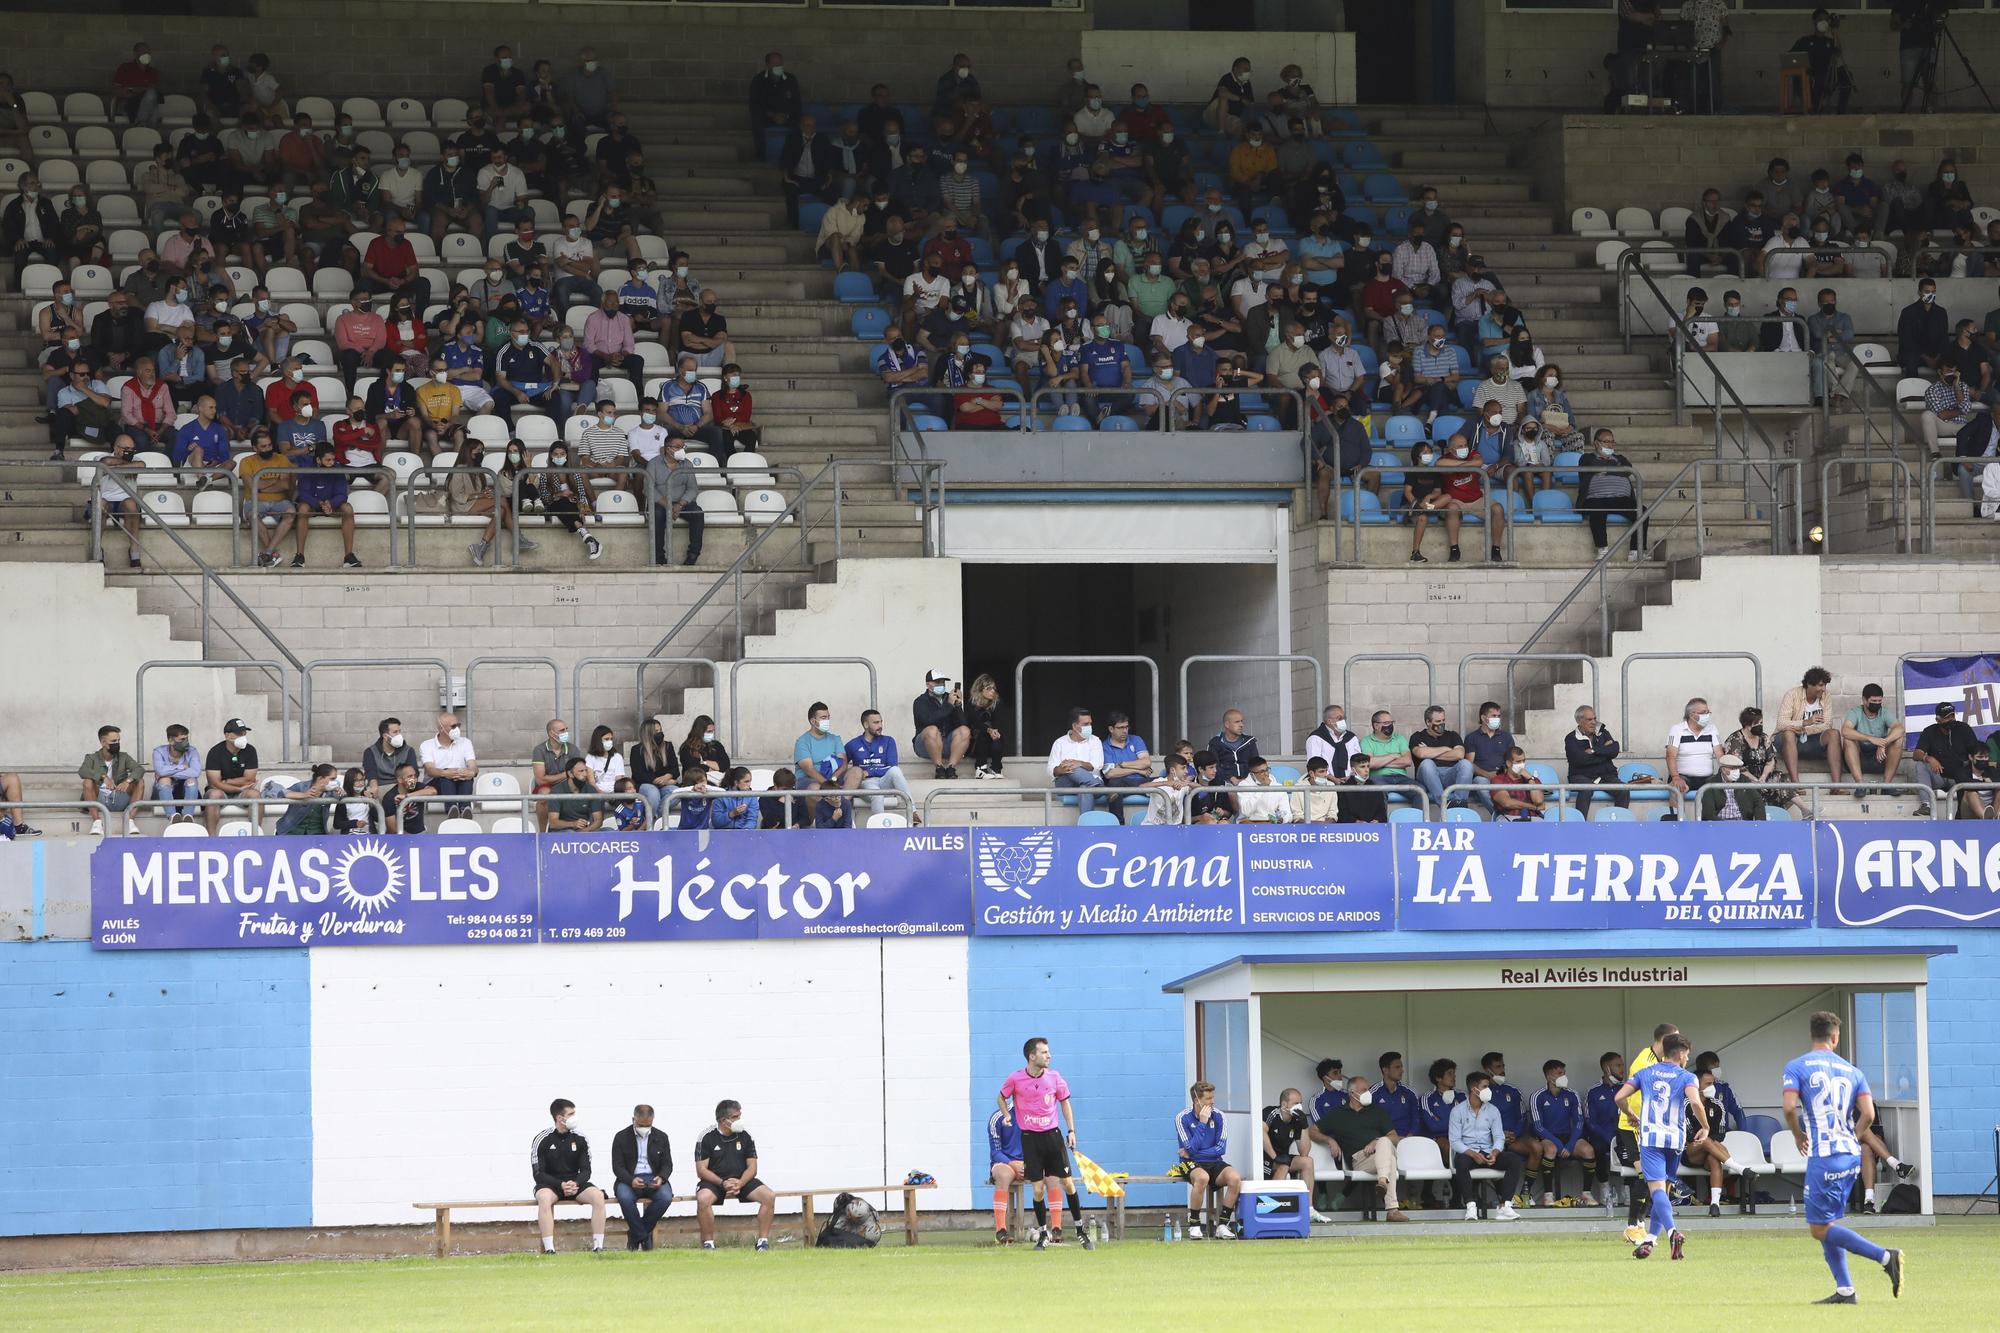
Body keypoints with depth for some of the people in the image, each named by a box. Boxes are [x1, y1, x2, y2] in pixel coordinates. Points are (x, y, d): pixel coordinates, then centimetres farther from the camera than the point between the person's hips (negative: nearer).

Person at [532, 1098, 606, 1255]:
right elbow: (538, 1174, -8)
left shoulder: (580, 1140, 4)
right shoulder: (542, 1140, -6)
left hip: (575, 1183, 3)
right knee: (544, 1198, -39)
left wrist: (575, 1183, -19)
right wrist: (561, 1185, -23)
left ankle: (598, 1246, -26)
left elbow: (586, 1170, 3)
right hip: (549, 1184, -3)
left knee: (598, 1195, -26)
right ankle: (549, 1249, -41)